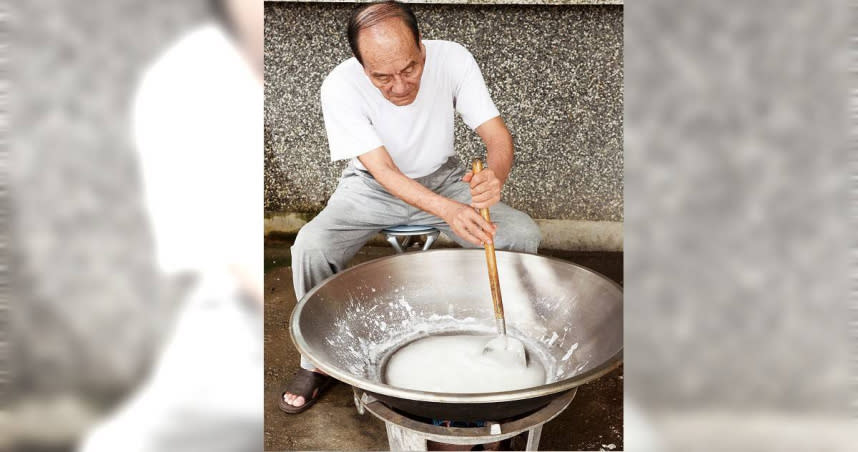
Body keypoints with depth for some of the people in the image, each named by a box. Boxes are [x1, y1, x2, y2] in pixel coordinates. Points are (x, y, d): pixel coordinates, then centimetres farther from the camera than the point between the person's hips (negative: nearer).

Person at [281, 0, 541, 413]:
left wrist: (495, 176, -47)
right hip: (373, 188, -1)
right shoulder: (340, 86, -26)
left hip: (444, 179, 2)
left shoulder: (452, 59, -21)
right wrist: (446, 209, -47)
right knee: (310, 247, -28)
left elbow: (498, 135, -22)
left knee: (523, 235, -20)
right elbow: (383, 170, -29)